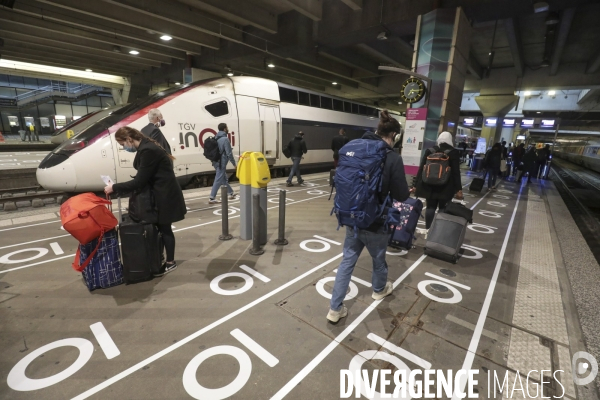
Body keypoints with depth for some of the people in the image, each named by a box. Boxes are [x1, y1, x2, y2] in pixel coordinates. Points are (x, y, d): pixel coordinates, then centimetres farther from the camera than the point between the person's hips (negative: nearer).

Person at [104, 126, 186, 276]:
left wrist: (114, 187, -12)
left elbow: (139, 181, -22)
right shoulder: (145, 147, 9)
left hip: (166, 195, -9)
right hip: (160, 194, 9)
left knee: (164, 229, 3)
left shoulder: (147, 150, -23)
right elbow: (144, 177, 12)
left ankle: (170, 263, 19)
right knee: (159, 228, 15)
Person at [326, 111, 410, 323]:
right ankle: (379, 290, 51)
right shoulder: (393, 158, -17)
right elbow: (401, 195, -14)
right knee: (378, 259, 22)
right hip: (375, 222, -4)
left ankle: (335, 308, 17)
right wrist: (407, 191, 9)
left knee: (347, 260, 12)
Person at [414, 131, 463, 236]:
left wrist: (416, 185, 6)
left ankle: (427, 231, 9)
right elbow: (456, 172, -7)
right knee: (443, 208, 6)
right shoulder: (454, 153, -2)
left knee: (430, 207, 7)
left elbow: (421, 169, 3)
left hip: (429, 186, 2)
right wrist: (458, 189, -6)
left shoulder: (429, 151, 4)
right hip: (445, 187, -2)